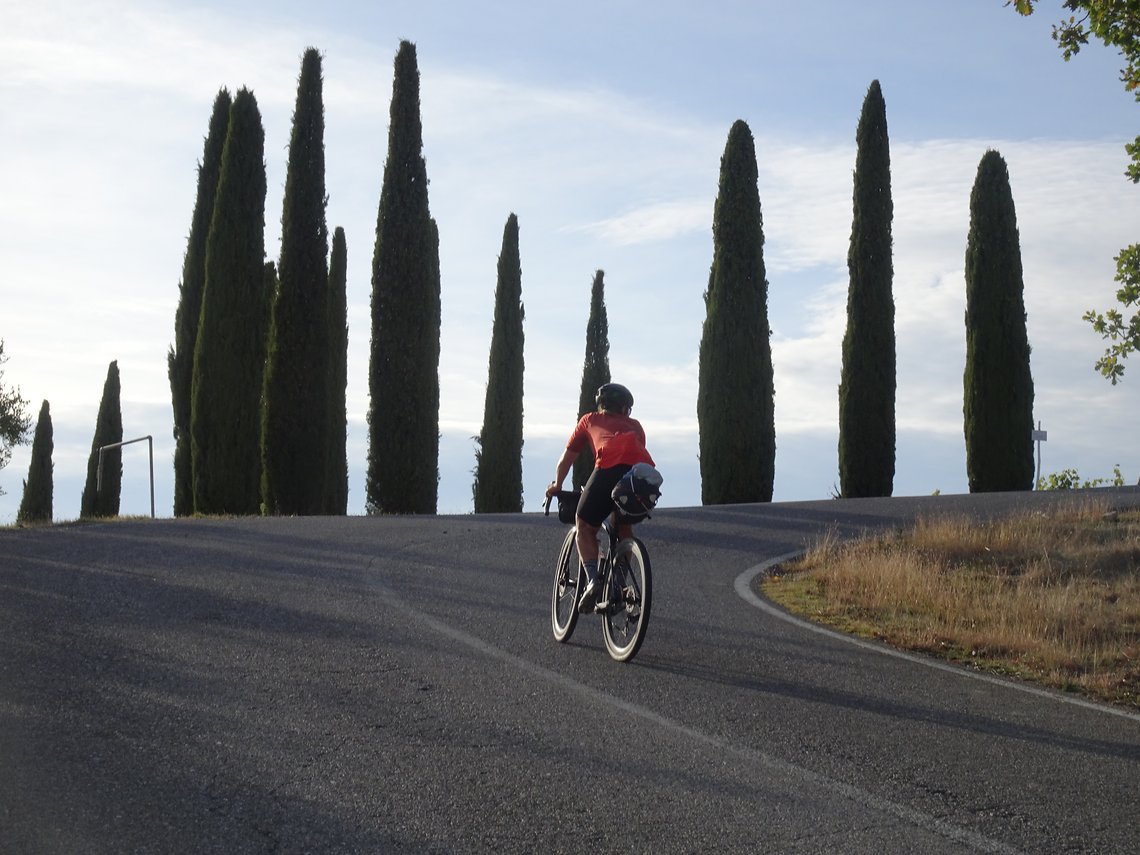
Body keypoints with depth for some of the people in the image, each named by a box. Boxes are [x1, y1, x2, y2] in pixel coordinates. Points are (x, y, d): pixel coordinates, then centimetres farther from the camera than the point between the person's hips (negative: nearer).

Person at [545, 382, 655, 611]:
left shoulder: (590, 420, 33)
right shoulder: (635, 425, 37)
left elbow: (566, 460, 39)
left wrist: (556, 486, 54)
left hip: (610, 468, -3)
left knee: (585, 528, 15)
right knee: (624, 528, 28)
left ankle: (592, 580, -7)